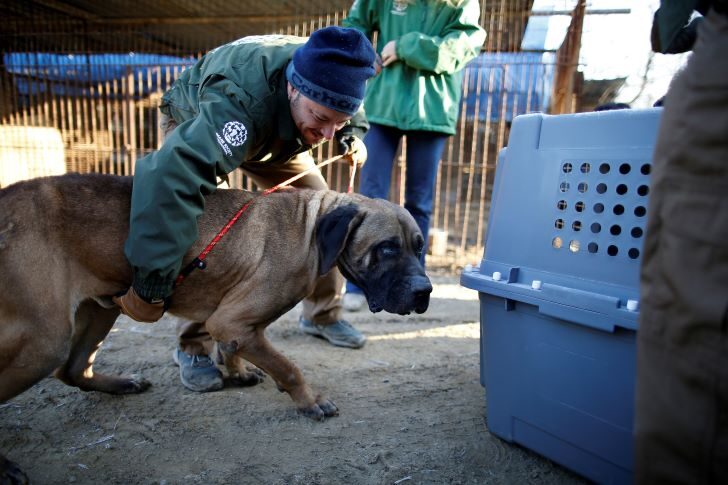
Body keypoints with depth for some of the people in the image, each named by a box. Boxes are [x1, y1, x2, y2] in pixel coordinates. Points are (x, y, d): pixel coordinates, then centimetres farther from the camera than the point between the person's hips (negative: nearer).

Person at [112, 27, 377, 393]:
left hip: (274, 132, 5)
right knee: (200, 228, -25)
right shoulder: (239, 103, -49)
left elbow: (349, 115, -2)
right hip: (194, 123, -4)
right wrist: (150, 285, -64)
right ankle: (193, 348, -6)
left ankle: (322, 315, 14)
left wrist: (353, 135, -19)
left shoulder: (327, 78, -30)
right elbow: (171, 177, -62)